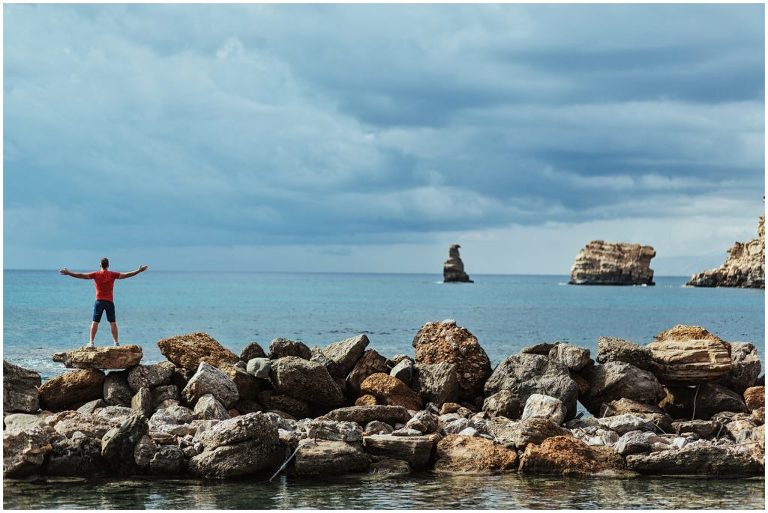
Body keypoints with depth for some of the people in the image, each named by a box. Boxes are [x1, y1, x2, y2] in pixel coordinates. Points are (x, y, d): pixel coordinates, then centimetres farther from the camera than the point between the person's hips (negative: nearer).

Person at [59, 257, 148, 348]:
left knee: (95, 322, 2)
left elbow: (82, 275, -3)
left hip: (99, 301, 0)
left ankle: (91, 343, -4)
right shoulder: (112, 275, 0)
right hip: (109, 302, 0)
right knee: (113, 323, 7)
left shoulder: (96, 274, -2)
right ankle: (116, 342, 6)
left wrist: (69, 273, 2)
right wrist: (138, 271, 6)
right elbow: (126, 275, 0)